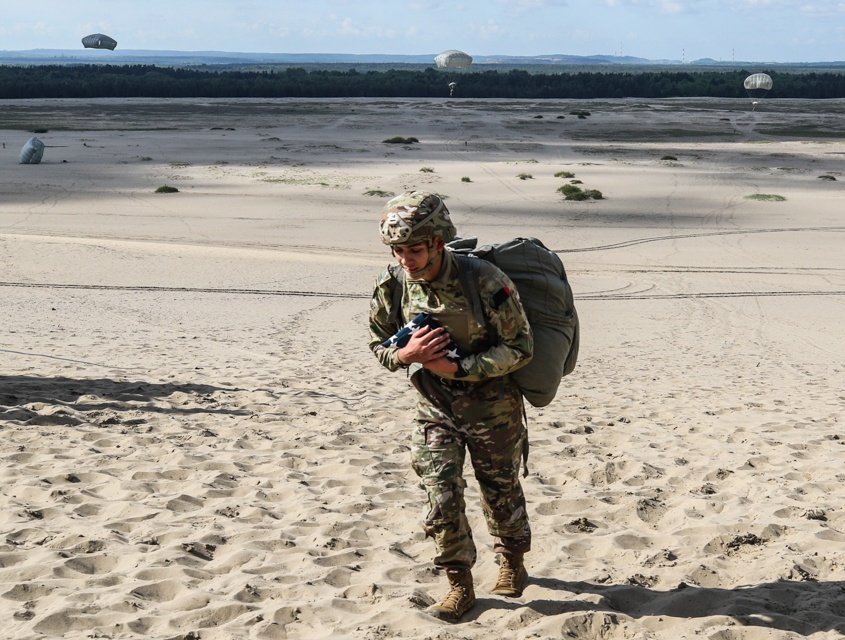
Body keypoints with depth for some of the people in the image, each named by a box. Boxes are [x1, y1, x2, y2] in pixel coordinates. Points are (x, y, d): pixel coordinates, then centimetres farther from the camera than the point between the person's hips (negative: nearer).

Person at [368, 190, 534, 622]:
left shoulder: (486, 282, -27)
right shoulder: (392, 286, -13)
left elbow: (520, 348, -19)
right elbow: (380, 346, 2)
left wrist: (457, 367, -27)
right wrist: (408, 353, -22)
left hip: (492, 405, -2)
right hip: (434, 407, 3)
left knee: (501, 490, 15)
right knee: (441, 498, -3)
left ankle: (513, 560, 42)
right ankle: (460, 586, 14)